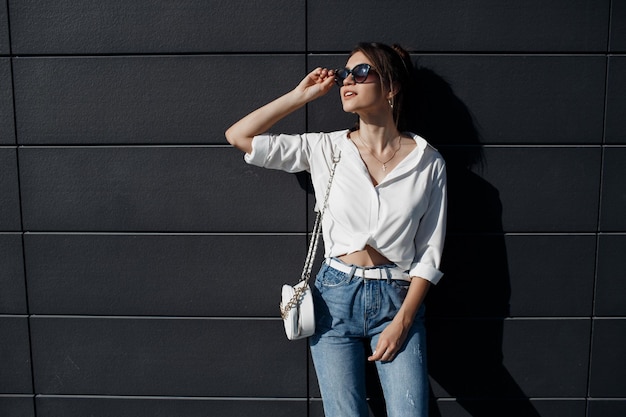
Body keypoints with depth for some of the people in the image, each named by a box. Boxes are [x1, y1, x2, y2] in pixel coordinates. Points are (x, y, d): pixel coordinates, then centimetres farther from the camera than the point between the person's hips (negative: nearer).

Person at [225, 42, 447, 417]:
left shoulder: (428, 162, -1)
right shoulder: (326, 149, 2)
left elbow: (429, 255, 0)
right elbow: (239, 136, 1)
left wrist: (402, 321, -7)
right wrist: (303, 95, 1)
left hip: (399, 299, 0)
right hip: (336, 297, 1)